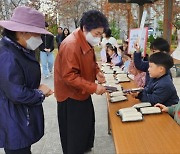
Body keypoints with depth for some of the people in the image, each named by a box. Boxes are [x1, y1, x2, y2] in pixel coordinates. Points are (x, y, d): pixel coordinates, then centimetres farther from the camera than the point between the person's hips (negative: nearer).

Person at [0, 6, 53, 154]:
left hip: (24, 116, 10)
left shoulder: (20, 50, 5)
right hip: (14, 121, -9)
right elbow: (17, 94, -28)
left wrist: (39, 88, -3)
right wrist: (40, 93, -11)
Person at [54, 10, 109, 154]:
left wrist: (97, 72, -5)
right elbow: (69, 76, -29)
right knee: (74, 133, 6)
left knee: (88, 124, 23)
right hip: (71, 96, -9)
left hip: (83, 93, 9)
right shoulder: (71, 45, -28)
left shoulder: (87, 41, 1)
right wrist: (94, 87, -30)